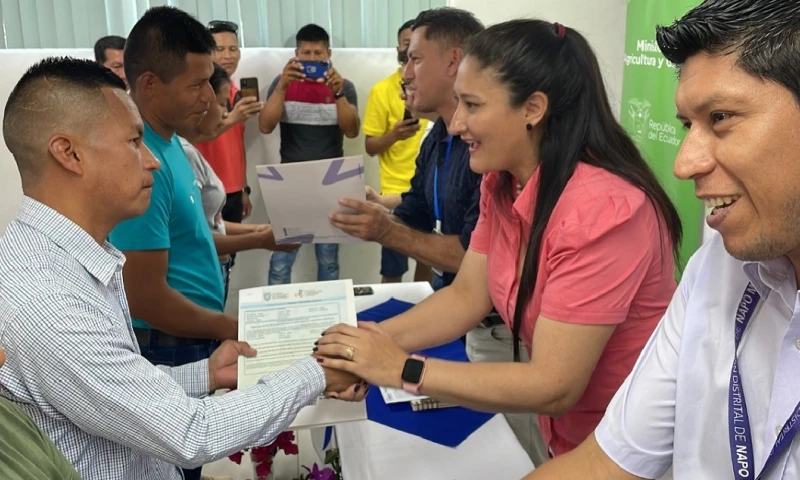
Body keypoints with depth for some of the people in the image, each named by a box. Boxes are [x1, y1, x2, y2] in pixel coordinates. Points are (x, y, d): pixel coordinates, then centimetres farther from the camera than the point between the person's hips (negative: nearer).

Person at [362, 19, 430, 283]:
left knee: (427, 262, 14)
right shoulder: (382, 90, -5)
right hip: (397, 192, -3)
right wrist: (393, 135, -22)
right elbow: (370, 146, -3)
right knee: (392, 272, 1)